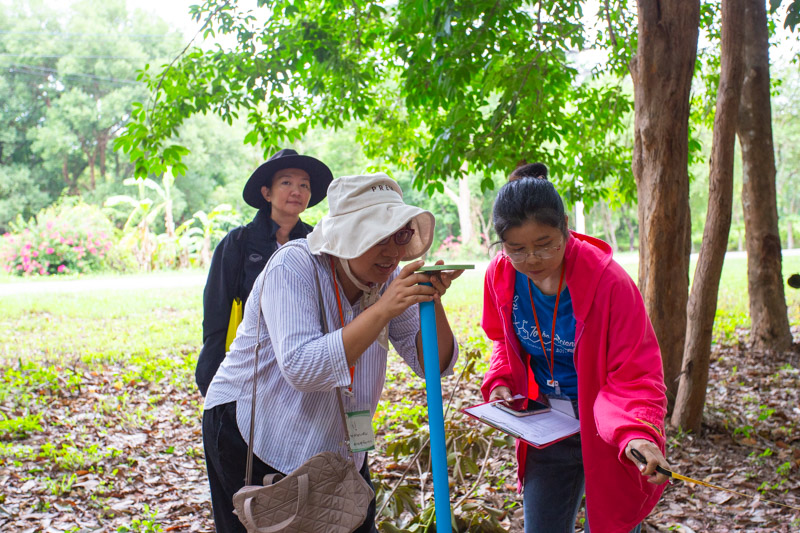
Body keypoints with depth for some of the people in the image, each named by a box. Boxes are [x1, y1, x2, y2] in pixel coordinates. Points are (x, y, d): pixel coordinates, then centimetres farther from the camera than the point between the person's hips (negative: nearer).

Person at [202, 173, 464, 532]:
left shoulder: (387, 275, -5)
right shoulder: (293, 266, -21)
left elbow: (434, 363, -6)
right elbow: (301, 368, -35)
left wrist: (432, 302, -24)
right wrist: (382, 310, -39)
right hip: (254, 437, -5)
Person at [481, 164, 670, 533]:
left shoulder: (608, 282, -26)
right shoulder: (501, 276, -11)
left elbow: (635, 377, -23)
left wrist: (637, 435, -42)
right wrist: (501, 382, -9)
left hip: (607, 430, -4)